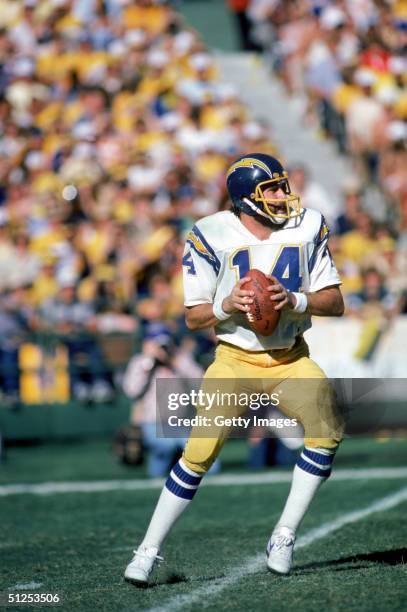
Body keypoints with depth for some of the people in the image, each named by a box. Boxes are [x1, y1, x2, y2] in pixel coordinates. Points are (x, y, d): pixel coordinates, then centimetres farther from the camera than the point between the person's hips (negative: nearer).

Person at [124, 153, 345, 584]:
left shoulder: (307, 228, -3)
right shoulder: (211, 237, -9)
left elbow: (335, 303, -2)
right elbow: (193, 318, -5)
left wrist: (293, 300, -21)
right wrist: (228, 306, -25)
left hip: (291, 359, 2)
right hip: (234, 360, -2)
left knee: (326, 428, -22)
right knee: (199, 452, -13)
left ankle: (284, 536, -8)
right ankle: (148, 551, 1)